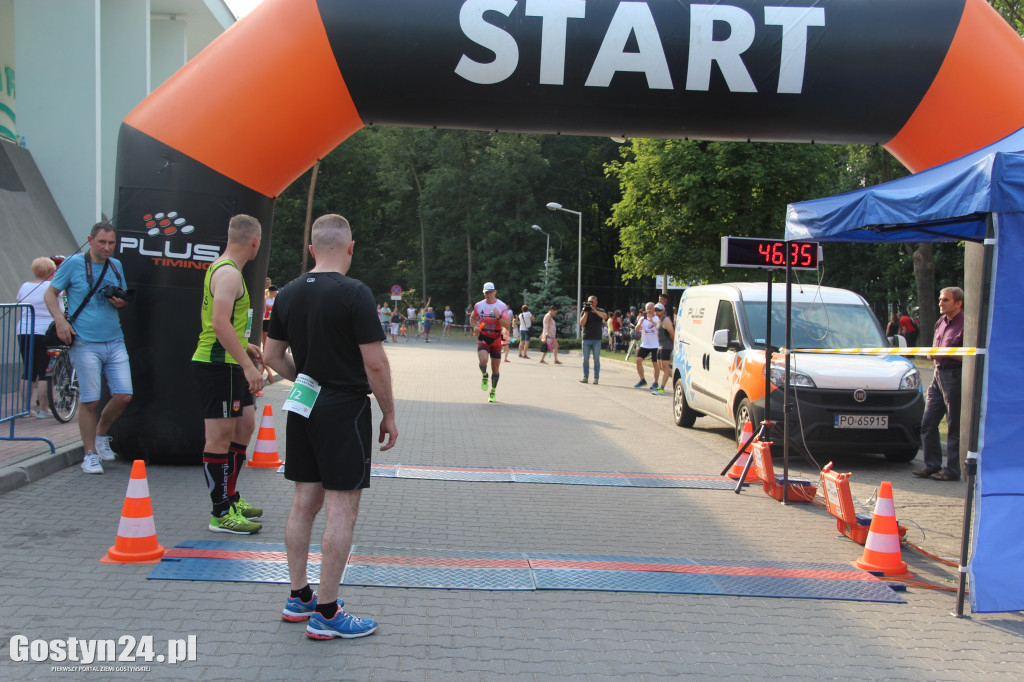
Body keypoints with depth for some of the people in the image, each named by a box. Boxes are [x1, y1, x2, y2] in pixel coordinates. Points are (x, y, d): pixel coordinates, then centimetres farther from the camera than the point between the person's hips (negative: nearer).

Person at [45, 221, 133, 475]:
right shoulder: (74, 263, -1)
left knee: (124, 396, -2)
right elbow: (50, 293, 3)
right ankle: (90, 453, 11)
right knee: (89, 401, -3)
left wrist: (122, 302, -1)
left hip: (115, 342, 4)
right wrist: (60, 320, -12)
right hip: (85, 343, -4)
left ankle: (101, 435, 24)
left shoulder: (116, 265, 12)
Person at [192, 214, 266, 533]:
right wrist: (248, 366, -28)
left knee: (245, 425, 19)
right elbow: (221, 323, -27)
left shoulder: (220, 268, 16)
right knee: (220, 437, -5)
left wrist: (245, 347, 25)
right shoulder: (228, 273, -16)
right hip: (218, 366, -11)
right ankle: (222, 513, 2)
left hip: (227, 365, 11)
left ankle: (230, 497, 29)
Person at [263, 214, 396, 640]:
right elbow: (375, 364, -16)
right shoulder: (354, 293, -14)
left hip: (303, 409, 7)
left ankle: (298, 598, 24)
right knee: (342, 507, -2)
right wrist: (389, 414, -6)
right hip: (345, 410, -7)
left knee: (305, 501, 14)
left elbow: (272, 355, 14)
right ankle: (326, 614, 1)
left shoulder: (288, 294, 6)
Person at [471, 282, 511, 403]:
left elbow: (508, 325, -11)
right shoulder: (478, 305, 2)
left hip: (496, 339, 0)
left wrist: (498, 316, -27)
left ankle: (493, 392, 24)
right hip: (482, 338, 0)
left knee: (495, 368, 5)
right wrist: (476, 327, -2)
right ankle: (484, 376, 8)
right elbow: (473, 319, 19)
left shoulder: (502, 306, -5)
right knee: (483, 361, -26)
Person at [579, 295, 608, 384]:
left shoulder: (600, 311, 6)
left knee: (596, 359, -2)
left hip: (597, 339, -1)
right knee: (585, 359, 3)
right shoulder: (584, 312, 7)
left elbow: (605, 316, -16)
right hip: (586, 339, 1)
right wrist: (586, 312, -15)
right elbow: (582, 324, -6)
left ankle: (596, 378, 1)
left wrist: (594, 310, -21)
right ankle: (585, 377, 10)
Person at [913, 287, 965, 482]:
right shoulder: (941, 322, 16)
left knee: (954, 426, -2)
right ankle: (932, 465, 16)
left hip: (955, 375, -9)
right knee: (928, 423, 8)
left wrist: (949, 354, -23)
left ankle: (952, 470, 4)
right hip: (938, 373, 9)